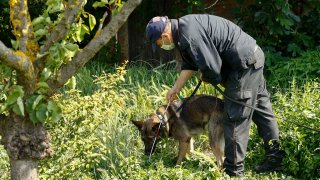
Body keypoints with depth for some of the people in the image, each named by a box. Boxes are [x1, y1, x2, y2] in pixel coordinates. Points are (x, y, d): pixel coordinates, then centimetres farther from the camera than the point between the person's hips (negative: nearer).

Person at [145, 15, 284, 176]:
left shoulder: (189, 36, -25)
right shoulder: (182, 26, 9)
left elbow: (211, 69, -23)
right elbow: (189, 64, 20)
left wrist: (206, 78, 0)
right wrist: (175, 89, 24)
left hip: (245, 62, -11)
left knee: (235, 117, -5)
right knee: (261, 108, 16)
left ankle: (233, 170, 0)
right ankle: (275, 159, 24)